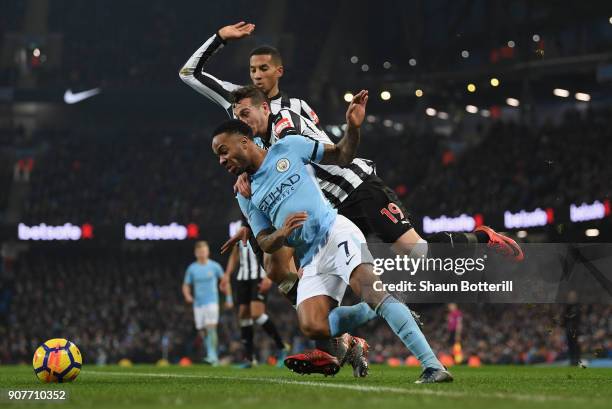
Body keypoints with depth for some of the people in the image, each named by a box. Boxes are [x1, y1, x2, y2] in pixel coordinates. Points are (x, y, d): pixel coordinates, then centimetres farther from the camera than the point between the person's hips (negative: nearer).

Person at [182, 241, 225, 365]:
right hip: (198, 303, 3)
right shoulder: (192, 268, 5)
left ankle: (212, 356, -18)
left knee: (211, 328, -17)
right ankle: (214, 357, 17)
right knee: (202, 332, 4)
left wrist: (228, 298, 7)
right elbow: (186, 286, 10)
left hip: (212, 302, -3)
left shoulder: (214, 266, 0)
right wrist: (187, 296, -11)